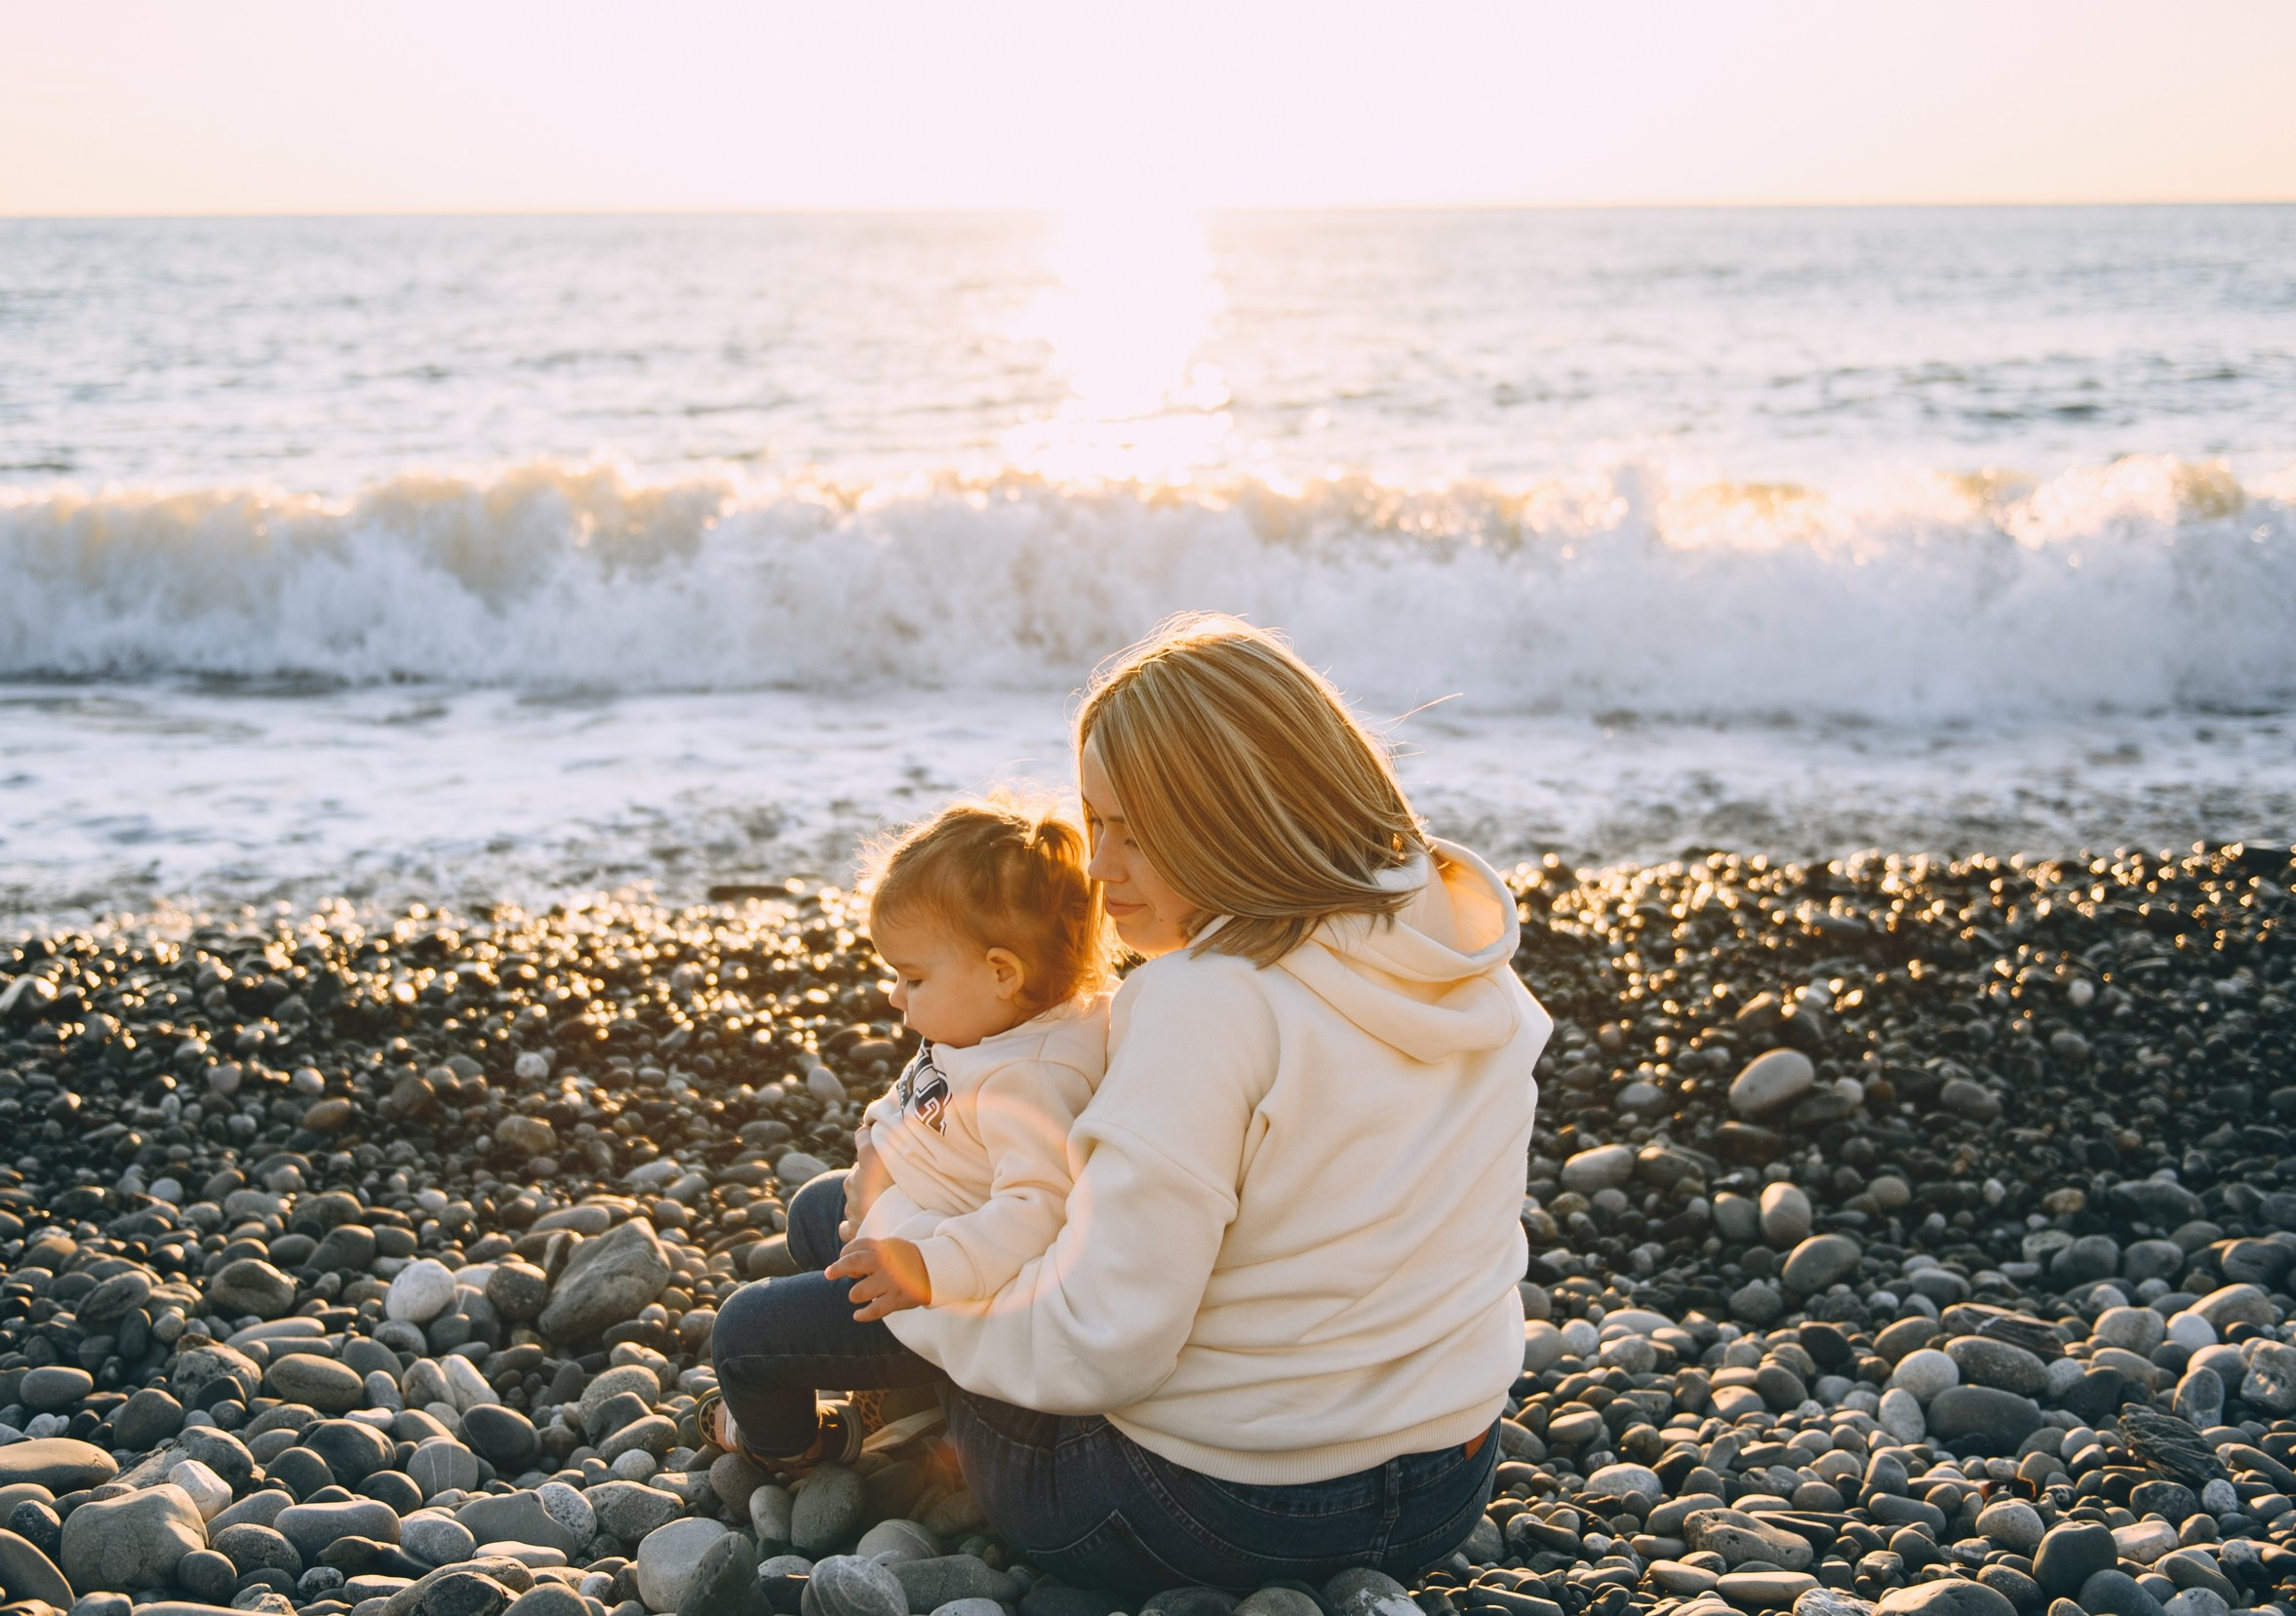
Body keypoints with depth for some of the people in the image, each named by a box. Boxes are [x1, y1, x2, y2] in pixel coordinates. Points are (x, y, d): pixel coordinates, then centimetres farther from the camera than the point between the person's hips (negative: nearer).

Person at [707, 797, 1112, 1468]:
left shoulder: (1029, 1081, -36)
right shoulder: (983, 1029, -3)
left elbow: (1035, 1212, -44)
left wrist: (930, 1268, -51)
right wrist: (887, 1125, 7)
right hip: (900, 1230, 11)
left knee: (744, 1332, -4)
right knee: (814, 1207, 36)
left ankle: (784, 1438, 30)